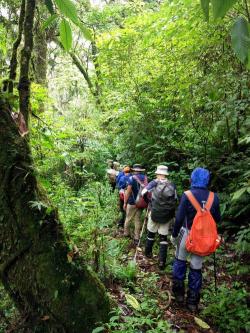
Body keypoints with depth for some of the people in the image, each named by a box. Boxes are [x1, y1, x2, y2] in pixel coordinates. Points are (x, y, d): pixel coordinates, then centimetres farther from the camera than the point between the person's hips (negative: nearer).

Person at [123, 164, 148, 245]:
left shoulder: (132, 178, -13)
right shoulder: (145, 178, -1)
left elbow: (128, 191, -14)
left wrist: (125, 203, -6)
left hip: (132, 202, -4)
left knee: (128, 218, 14)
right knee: (138, 219, 10)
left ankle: (126, 233, 29)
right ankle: (136, 238, 12)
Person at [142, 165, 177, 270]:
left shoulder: (155, 183, -7)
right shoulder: (172, 185, -1)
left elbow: (143, 192, -4)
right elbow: (175, 200, 3)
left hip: (155, 213, -1)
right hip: (167, 215, 1)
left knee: (151, 234, 19)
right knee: (163, 237, 6)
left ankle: (148, 253, 35)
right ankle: (162, 261, 2)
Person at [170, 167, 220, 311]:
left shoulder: (187, 195, -15)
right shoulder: (214, 197, -6)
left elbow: (179, 218, -14)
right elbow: (217, 219, 3)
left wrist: (174, 234, -2)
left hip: (187, 234, -2)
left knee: (180, 261, 21)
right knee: (196, 267, 13)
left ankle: (179, 292, 28)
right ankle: (193, 301, 22)